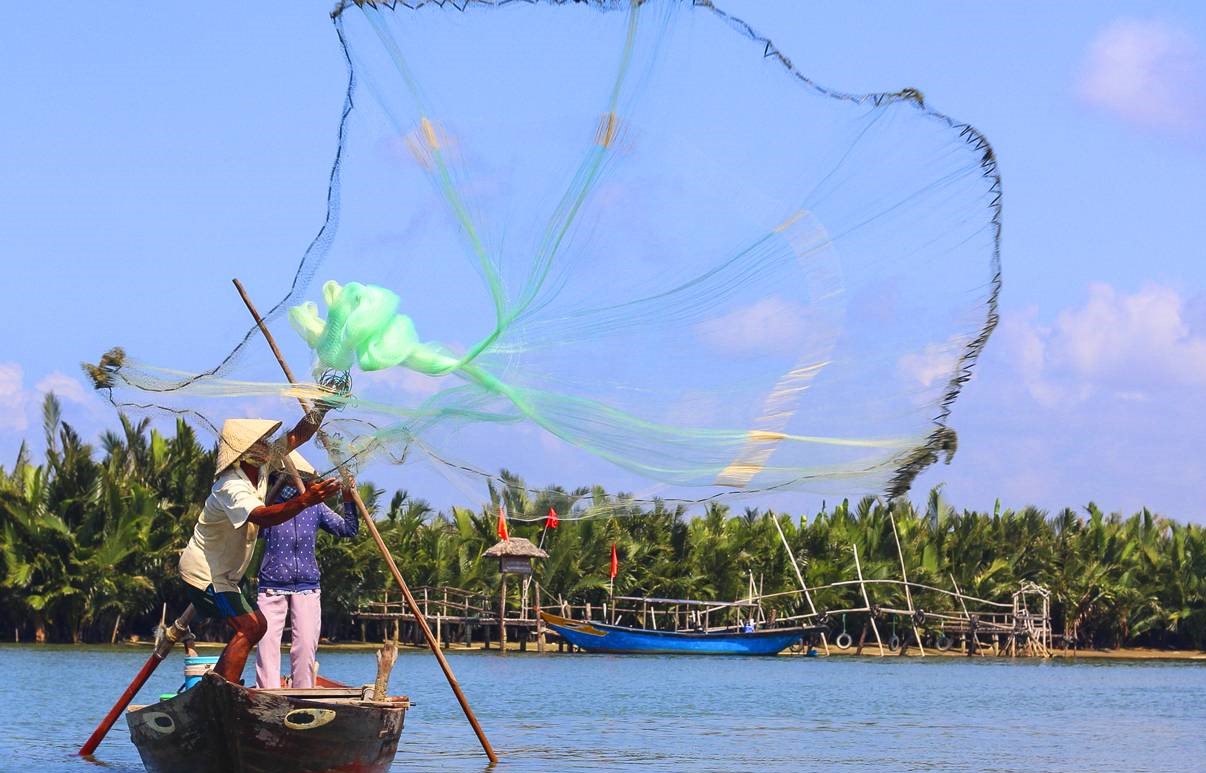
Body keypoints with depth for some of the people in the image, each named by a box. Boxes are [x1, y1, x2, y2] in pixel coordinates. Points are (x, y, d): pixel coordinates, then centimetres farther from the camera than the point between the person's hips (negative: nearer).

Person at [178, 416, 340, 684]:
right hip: (204, 572, -10)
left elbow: (299, 435, 1)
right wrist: (304, 501, -61)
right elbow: (262, 516, -48)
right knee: (248, 628, -19)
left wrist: (320, 408, -14)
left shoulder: (260, 467, -2)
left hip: (222, 574, 10)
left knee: (257, 624, 15)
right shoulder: (231, 487, -29)